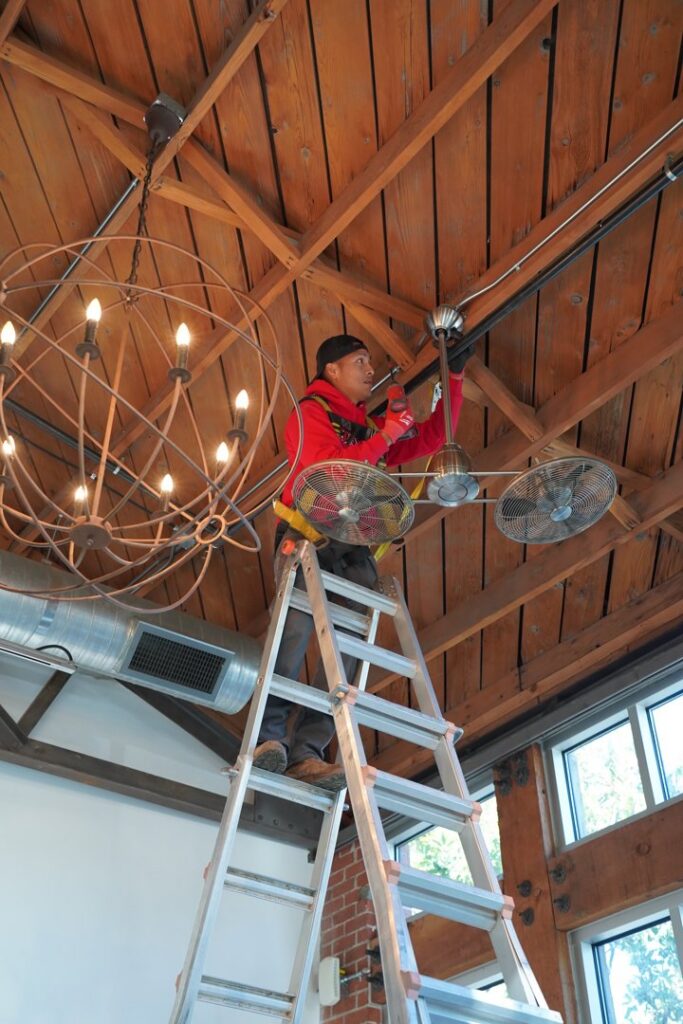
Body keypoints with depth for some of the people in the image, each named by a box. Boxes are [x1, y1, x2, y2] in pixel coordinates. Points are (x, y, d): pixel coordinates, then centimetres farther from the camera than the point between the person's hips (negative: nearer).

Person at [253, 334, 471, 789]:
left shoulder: (371, 426, 28)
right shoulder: (310, 413, 8)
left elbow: (432, 438, 28)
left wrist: (455, 377, 24)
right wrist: (385, 436, -7)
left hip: (354, 548, 5)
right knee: (298, 623, -28)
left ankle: (306, 752, -23)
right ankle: (270, 736, -30)